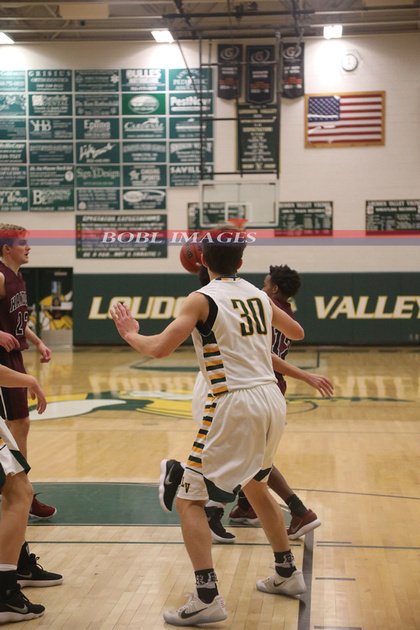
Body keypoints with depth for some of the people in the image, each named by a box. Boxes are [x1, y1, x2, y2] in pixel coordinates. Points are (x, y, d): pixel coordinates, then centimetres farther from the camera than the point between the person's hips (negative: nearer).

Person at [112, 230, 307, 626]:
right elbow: (297, 333, 27)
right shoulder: (259, 296, 12)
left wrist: (129, 333, 6)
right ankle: (287, 574, 38)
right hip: (272, 400, 7)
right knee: (255, 486, 29)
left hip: (237, 404, -7)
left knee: (189, 499, 1)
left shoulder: (202, 299, -6)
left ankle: (207, 598, -8)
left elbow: (158, 348, -13)